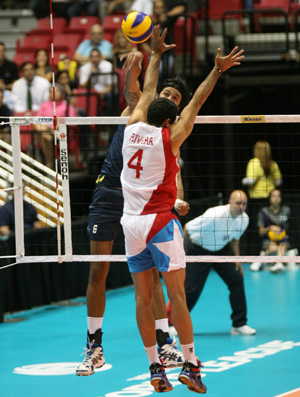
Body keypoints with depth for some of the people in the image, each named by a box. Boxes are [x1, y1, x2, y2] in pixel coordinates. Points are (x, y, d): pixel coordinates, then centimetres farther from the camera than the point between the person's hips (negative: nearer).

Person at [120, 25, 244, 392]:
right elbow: (196, 102, -3)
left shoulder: (132, 129, 6)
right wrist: (217, 70, 3)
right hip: (159, 221, -5)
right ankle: (190, 365, -4)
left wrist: (156, 55, 31)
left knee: (143, 297, 5)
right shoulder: (169, 137, -6)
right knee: (177, 294, -3)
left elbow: (148, 93, 20)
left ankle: (155, 369, 6)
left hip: (132, 222, 5)